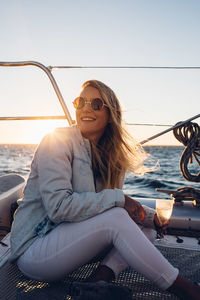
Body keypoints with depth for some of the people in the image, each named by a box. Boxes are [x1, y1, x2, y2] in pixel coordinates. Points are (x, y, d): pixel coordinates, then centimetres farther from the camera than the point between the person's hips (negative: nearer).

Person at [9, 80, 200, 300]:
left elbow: (120, 204, 10)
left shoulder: (106, 155, 5)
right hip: (34, 247, -7)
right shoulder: (58, 140, -15)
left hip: (69, 237, 7)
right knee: (115, 217, -28)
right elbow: (58, 206, -25)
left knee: (145, 229, -1)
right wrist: (117, 198, -22)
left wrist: (147, 215, -7)